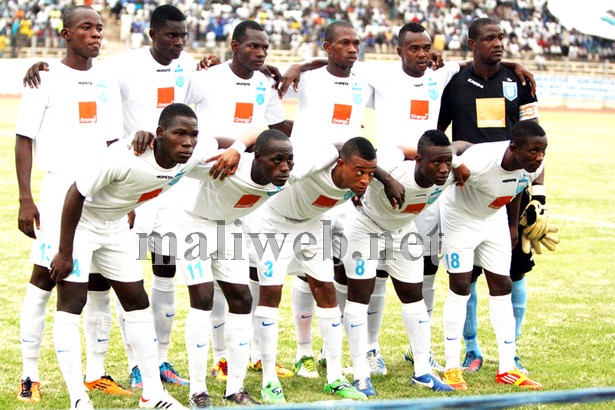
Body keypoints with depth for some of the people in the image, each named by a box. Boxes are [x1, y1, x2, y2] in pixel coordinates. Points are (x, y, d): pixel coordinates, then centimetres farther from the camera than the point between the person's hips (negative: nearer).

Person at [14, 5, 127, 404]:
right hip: (60, 188, -5)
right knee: (44, 278, -4)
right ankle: (30, 377, 2)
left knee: (100, 283, 6)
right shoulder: (46, 79, -5)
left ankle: (96, 374, 14)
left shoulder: (106, 81, 11)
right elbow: (24, 140, -5)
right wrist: (26, 199, -12)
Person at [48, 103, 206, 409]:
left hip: (116, 225, 7)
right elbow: (76, 194, -28)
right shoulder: (125, 157, -37)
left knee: (136, 302, 9)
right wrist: (65, 252, -23)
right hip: (79, 221, -7)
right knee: (71, 302, -11)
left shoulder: (194, 155, -17)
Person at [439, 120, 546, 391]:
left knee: (502, 288, 4)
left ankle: (507, 369, 9)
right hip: (460, 217, -6)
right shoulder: (478, 162, -40)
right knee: (460, 288, -8)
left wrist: (513, 225, 13)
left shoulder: (535, 166, -19)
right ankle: (452, 368, 1)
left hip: (494, 220, 6)